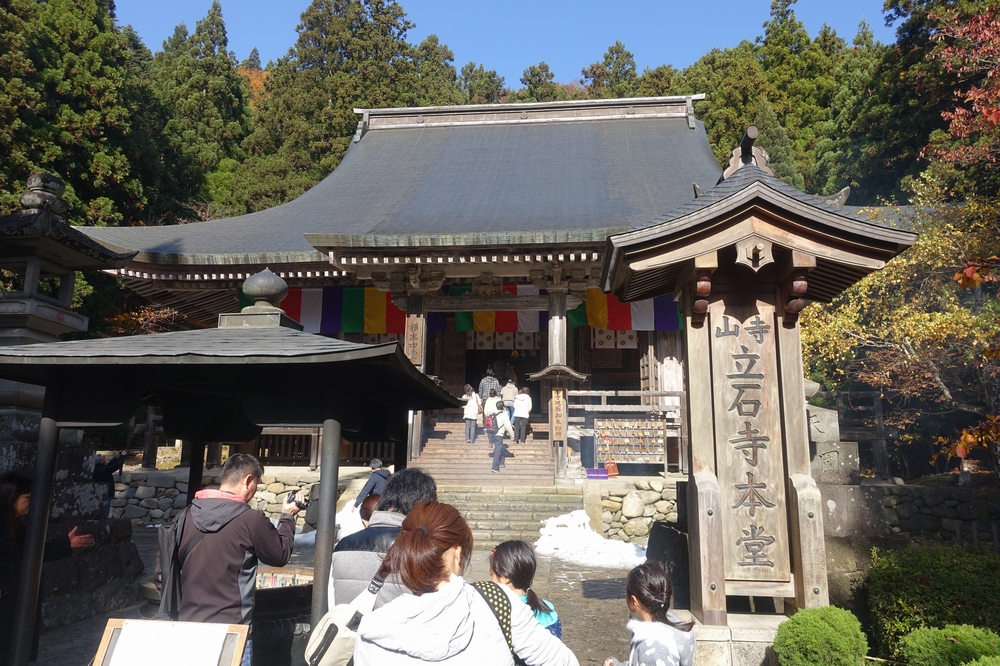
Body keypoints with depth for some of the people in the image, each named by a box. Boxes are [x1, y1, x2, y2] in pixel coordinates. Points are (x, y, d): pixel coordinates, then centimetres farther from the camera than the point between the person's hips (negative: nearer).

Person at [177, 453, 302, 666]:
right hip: (230, 628, -6)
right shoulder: (251, 519, -16)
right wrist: (288, 517, 12)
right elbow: (280, 555, -1)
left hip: (189, 621, 6)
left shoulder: (190, 514, 0)